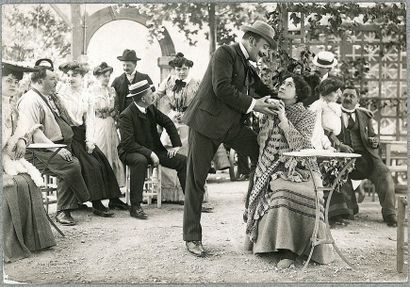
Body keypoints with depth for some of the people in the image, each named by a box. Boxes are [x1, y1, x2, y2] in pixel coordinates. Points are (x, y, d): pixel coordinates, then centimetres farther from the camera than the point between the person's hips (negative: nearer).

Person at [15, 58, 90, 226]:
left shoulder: (50, 97, 21)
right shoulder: (30, 100, -10)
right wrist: (56, 149, -24)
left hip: (58, 146, 9)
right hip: (38, 152, -9)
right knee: (71, 166, -27)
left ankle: (63, 211, -10)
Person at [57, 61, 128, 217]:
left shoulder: (86, 96, 11)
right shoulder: (61, 94, -4)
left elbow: (90, 119, 5)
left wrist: (90, 141, -7)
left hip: (83, 134, 5)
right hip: (69, 135, -5)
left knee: (103, 161, -8)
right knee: (92, 165, -19)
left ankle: (113, 198, 3)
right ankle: (96, 205, -16)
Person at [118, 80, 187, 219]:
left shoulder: (151, 109, 2)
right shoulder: (126, 116, -19)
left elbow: (168, 123, 15)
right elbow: (128, 143, -25)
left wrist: (176, 144, 6)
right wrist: (149, 154, -30)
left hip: (154, 150, 7)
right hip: (131, 152, -7)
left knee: (183, 160, -7)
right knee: (140, 161, -41)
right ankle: (135, 207, -33)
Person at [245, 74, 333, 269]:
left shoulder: (307, 116, 6)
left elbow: (301, 144, -10)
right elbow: (261, 141, 12)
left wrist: (283, 119, -12)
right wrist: (268, 116, 0)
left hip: (298, 168, -3)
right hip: (274, 169, 3)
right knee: (281, 192, -29)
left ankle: (289, 249, -26)